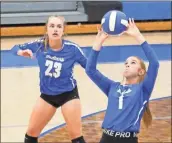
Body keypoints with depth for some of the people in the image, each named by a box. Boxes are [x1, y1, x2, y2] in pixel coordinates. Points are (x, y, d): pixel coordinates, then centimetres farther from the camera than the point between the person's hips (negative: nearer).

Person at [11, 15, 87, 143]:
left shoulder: (72, 48, -20)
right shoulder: (39, 45, -14)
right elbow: (15, 48, -2)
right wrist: (22, 52, -24)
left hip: (68, 94, -3)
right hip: (47, 94, 3)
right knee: (31, 133, 11)